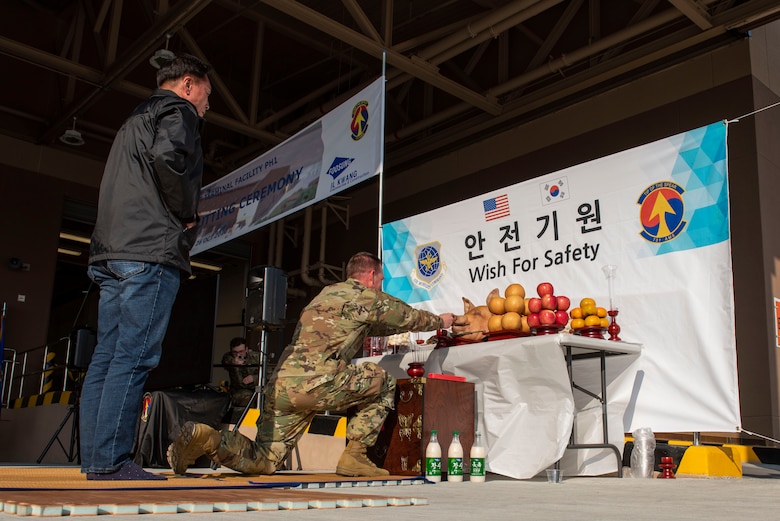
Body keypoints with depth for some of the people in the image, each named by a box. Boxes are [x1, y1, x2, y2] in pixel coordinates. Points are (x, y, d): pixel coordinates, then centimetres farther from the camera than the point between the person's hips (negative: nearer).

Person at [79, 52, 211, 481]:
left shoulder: (136, 120, 31)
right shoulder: (177, 111, 3)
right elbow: (167, 157, -19)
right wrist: (187, 215, -7)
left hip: (111, 253, 9)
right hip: (151, 251, -9)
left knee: (106, 356, 4)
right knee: (133, 357, -12)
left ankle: (94, 458, 5)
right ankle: (110, 460, -13)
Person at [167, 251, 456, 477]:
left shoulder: (326, 293, 30)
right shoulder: (368, 297, 6)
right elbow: (410, 317, 18)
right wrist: (440, 321, 40)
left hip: (280, 385, 7)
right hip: (317, 383, -7)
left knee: (265, 462, 12)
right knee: (384, 384, 12)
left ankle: (205, 437, -9)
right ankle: (354, 454, 8)